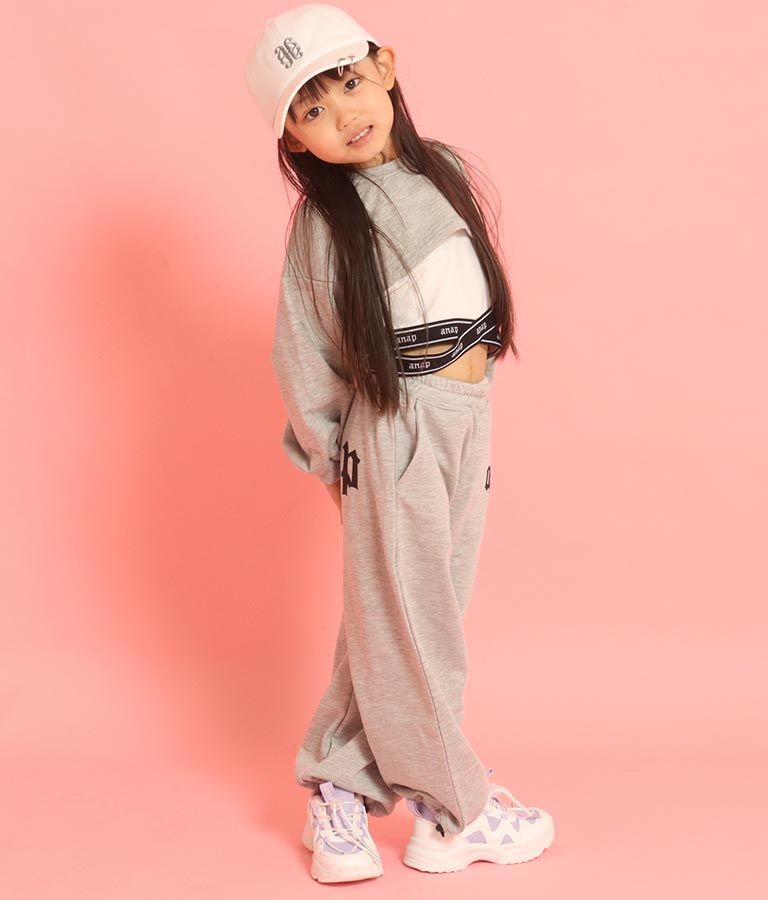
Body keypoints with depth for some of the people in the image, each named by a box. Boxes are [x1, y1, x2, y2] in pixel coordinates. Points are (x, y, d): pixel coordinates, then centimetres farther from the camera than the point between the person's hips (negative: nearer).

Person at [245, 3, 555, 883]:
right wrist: (331, 453, 1)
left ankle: (339, 790, 26)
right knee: (409, 626, 4)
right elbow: (300, 355, -4)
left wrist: (465, 401, 15)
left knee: (402, 618, 12)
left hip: (468, 421, 6)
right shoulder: (322, 218, -9)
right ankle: (454, 814, 20)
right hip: (393, 430, -6)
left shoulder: (442, 169, 7)